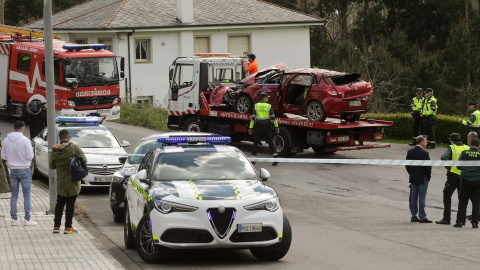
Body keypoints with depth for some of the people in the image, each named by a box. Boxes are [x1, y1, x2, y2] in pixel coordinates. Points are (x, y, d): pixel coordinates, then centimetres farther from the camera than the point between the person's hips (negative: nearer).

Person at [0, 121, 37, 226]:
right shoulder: (25, 140, -15)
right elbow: (30, 156, -14)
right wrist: (31, 150, 6)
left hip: (13, 170, 4)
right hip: (24, 170, -4)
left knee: (14, 195, 10)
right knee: (27, 195, 2)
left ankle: (14, 219, 9)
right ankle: (27, 219, 1)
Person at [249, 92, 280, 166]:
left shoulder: (256, 106, -2)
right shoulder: (269, 106, -4)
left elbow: (253, 117, -2)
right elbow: (273, 117, -2)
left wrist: (251, 127, 1)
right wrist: (276, 126, 5)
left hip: (258, 126, 0)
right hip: (267, 126, 0)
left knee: (255, 142, 10)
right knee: (270, 142, 3)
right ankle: (275, 157, -9)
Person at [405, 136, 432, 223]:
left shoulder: (410, 152, 4)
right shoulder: (424, 153, -15)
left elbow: (407, 165, 9)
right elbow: (428, 167, -15)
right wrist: (428, 175, 0)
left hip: (412, 178, 6)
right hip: (422, 178, -6)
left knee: (413, 197, 10)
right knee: (421, 197, -3)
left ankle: (413, 216, 13)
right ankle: (422, 217, -2)